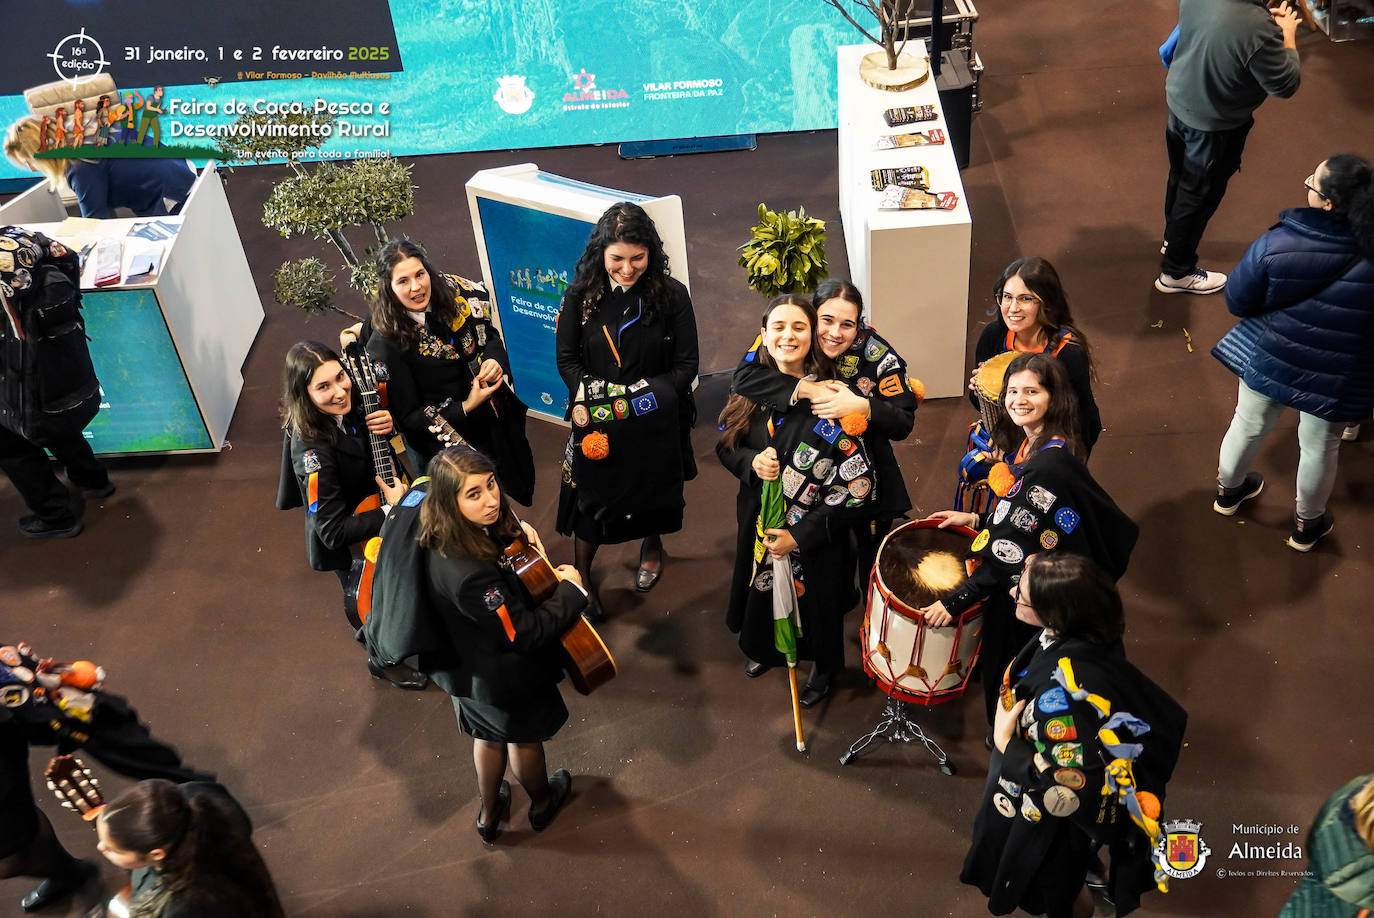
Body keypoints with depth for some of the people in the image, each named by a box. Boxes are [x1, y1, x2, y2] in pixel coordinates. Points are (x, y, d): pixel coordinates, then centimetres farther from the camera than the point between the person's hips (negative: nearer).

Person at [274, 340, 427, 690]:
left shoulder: (348, 408, -19)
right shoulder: (312, 450, -39)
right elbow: (333, 531, -35)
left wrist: (387, 425, -19)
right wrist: (391, 511, -34)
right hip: (347, 546, -7)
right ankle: (384, 661, 51)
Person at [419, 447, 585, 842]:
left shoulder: (442, 536, -18)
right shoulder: (470, 575, -44)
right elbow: (527, 633, -32)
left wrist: (515, 528, -8)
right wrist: (571, 589, -20)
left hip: (465, 667, 7)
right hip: (506, 675, -7)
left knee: (488, 734, 31)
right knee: (525, 737, 25)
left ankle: (489, 814, 55)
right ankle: (541, 802, 55)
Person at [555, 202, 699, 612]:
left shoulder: (671, 294, -15)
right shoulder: (581, 295, -12)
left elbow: (686, 364, -11)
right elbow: (567, 358, -4)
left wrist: (647, 396, -22)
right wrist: (591, 396, -19)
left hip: (656, 421, 1)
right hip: (599, 420, 0)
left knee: (654, 489, 22)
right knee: (591, 497, 9)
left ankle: (652, 546, 52)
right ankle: (580, 576, 31)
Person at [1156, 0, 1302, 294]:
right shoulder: (1257, 28, -37)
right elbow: (1285, 85, -21)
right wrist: (1288, 34, -8)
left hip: (1179, 99, 7)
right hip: (1213, 126, -7)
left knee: (1180, 176, 27)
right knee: (1200, 195, 13)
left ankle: (1173, 239, 52)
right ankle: (1176, 272, 29)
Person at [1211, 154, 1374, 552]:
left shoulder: (1276, 244, -25)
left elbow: (1238, 301, -13)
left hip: (1268, 359, 0)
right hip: (1336, 379, 0)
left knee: (1248, 427, 25)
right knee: (1319, 449, 21)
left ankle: (1228, 491, 50)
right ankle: (1307, 525, 43)